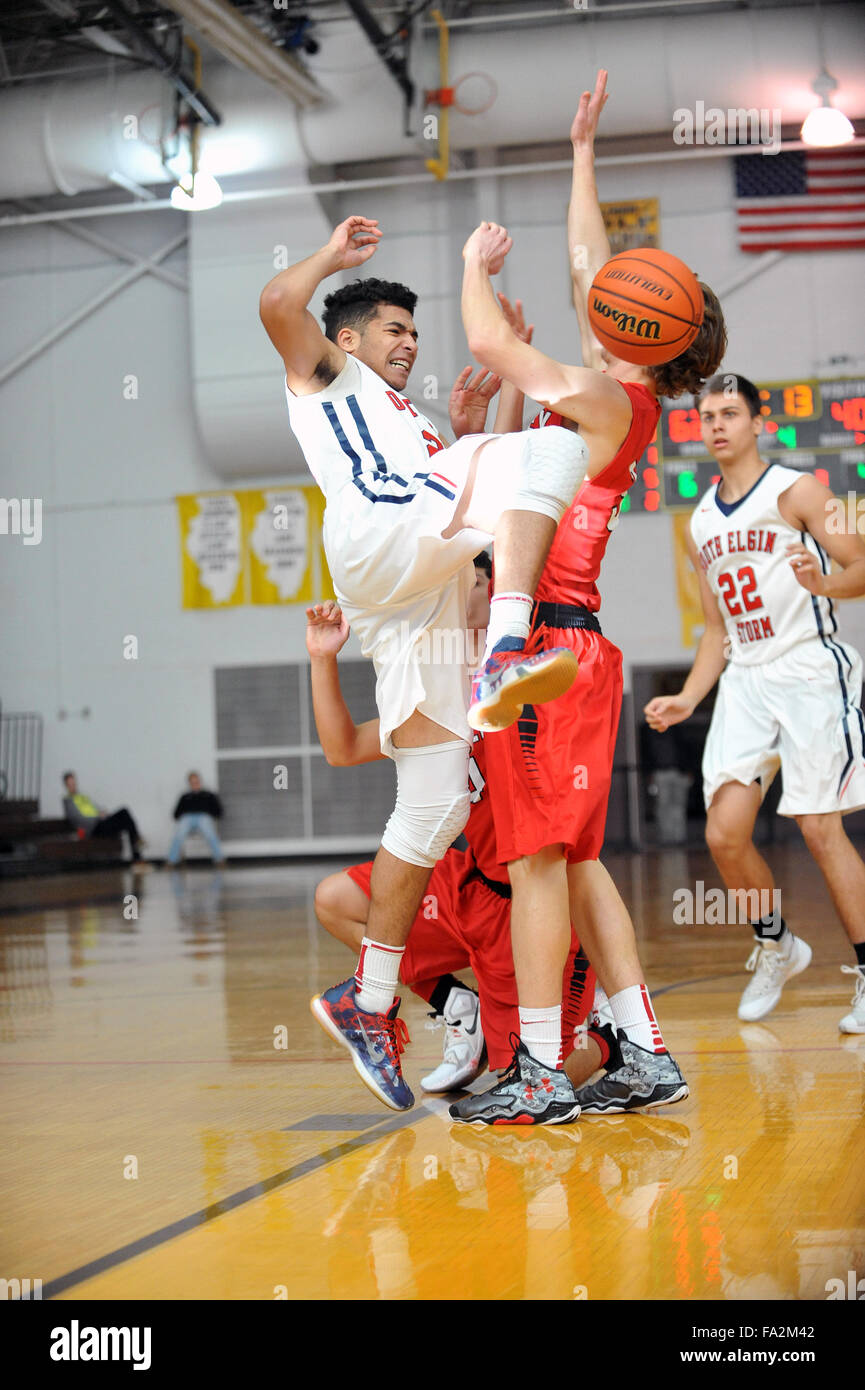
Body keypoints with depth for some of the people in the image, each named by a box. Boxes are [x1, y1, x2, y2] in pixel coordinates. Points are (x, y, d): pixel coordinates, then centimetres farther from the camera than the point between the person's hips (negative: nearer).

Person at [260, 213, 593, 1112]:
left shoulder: (406, 425, 43)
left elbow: (480, 503, 35)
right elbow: (277, 303, 0)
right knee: (553, 447, -25)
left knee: (434, 809, 4)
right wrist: (335, 254, 17)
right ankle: (505, 659, -44)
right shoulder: (325, 374, 22)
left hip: (424, 600, 8)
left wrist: (468, 433, 25)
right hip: (373, 546, -8)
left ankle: (366, 1003, 9)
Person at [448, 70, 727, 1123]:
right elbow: (584, 261, 25)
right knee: (572, 859, 11)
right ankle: (644, 1056, 14)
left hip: (544, 639, -9)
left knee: (538, 856, -6)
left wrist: (478, 266, 4)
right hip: (564, 641, 9)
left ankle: (540, 1071, -2)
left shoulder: (603, 398, -10)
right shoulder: (619, 397, 14)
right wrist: (582, 150, 32)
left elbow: (489, 341, -15)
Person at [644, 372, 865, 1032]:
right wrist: (687, 698, 12)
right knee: (725, 833, -5)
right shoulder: (702, 524, 16)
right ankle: (775, 946, 20)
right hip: (745, 681, 6)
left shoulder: (796, 491, -3)